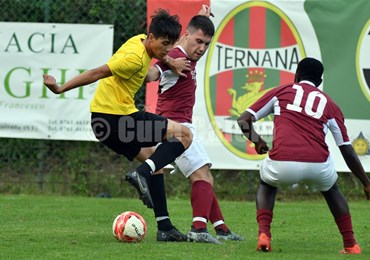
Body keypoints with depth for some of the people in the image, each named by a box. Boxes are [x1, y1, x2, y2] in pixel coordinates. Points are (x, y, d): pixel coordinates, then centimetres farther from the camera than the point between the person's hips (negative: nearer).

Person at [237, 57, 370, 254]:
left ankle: (263, 235, 12)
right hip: (318, 164, 1)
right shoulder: (329, 104, 23)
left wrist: (256, 140, 36)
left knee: (266, 185, 34)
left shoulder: (281, 91, 21)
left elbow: (243, 120, 18)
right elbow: (347, 151, 22)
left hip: (282, 163, -1)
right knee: (332, 191, 36)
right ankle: (350, 244, 27)